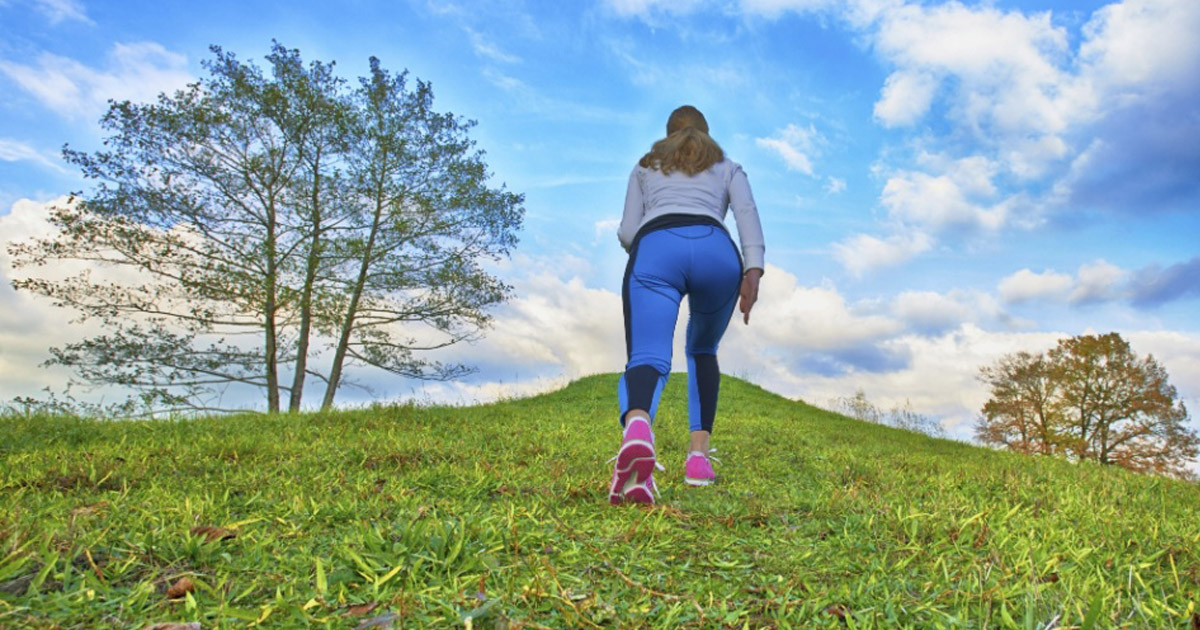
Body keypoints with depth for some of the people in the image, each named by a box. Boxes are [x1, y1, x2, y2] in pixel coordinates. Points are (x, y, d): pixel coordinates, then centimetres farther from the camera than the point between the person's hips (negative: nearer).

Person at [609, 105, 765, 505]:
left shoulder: (645, 166, 34)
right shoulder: (727, 166, 33)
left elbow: (627, 233, 22)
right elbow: (747, 213, 10)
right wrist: (753, 271, -1)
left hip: (655, 249, -1)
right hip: (716, 250, 1)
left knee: (647, 358, -17)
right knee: (702, 351, 24)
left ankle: (637, 428, -52)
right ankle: (699, 453, 10)